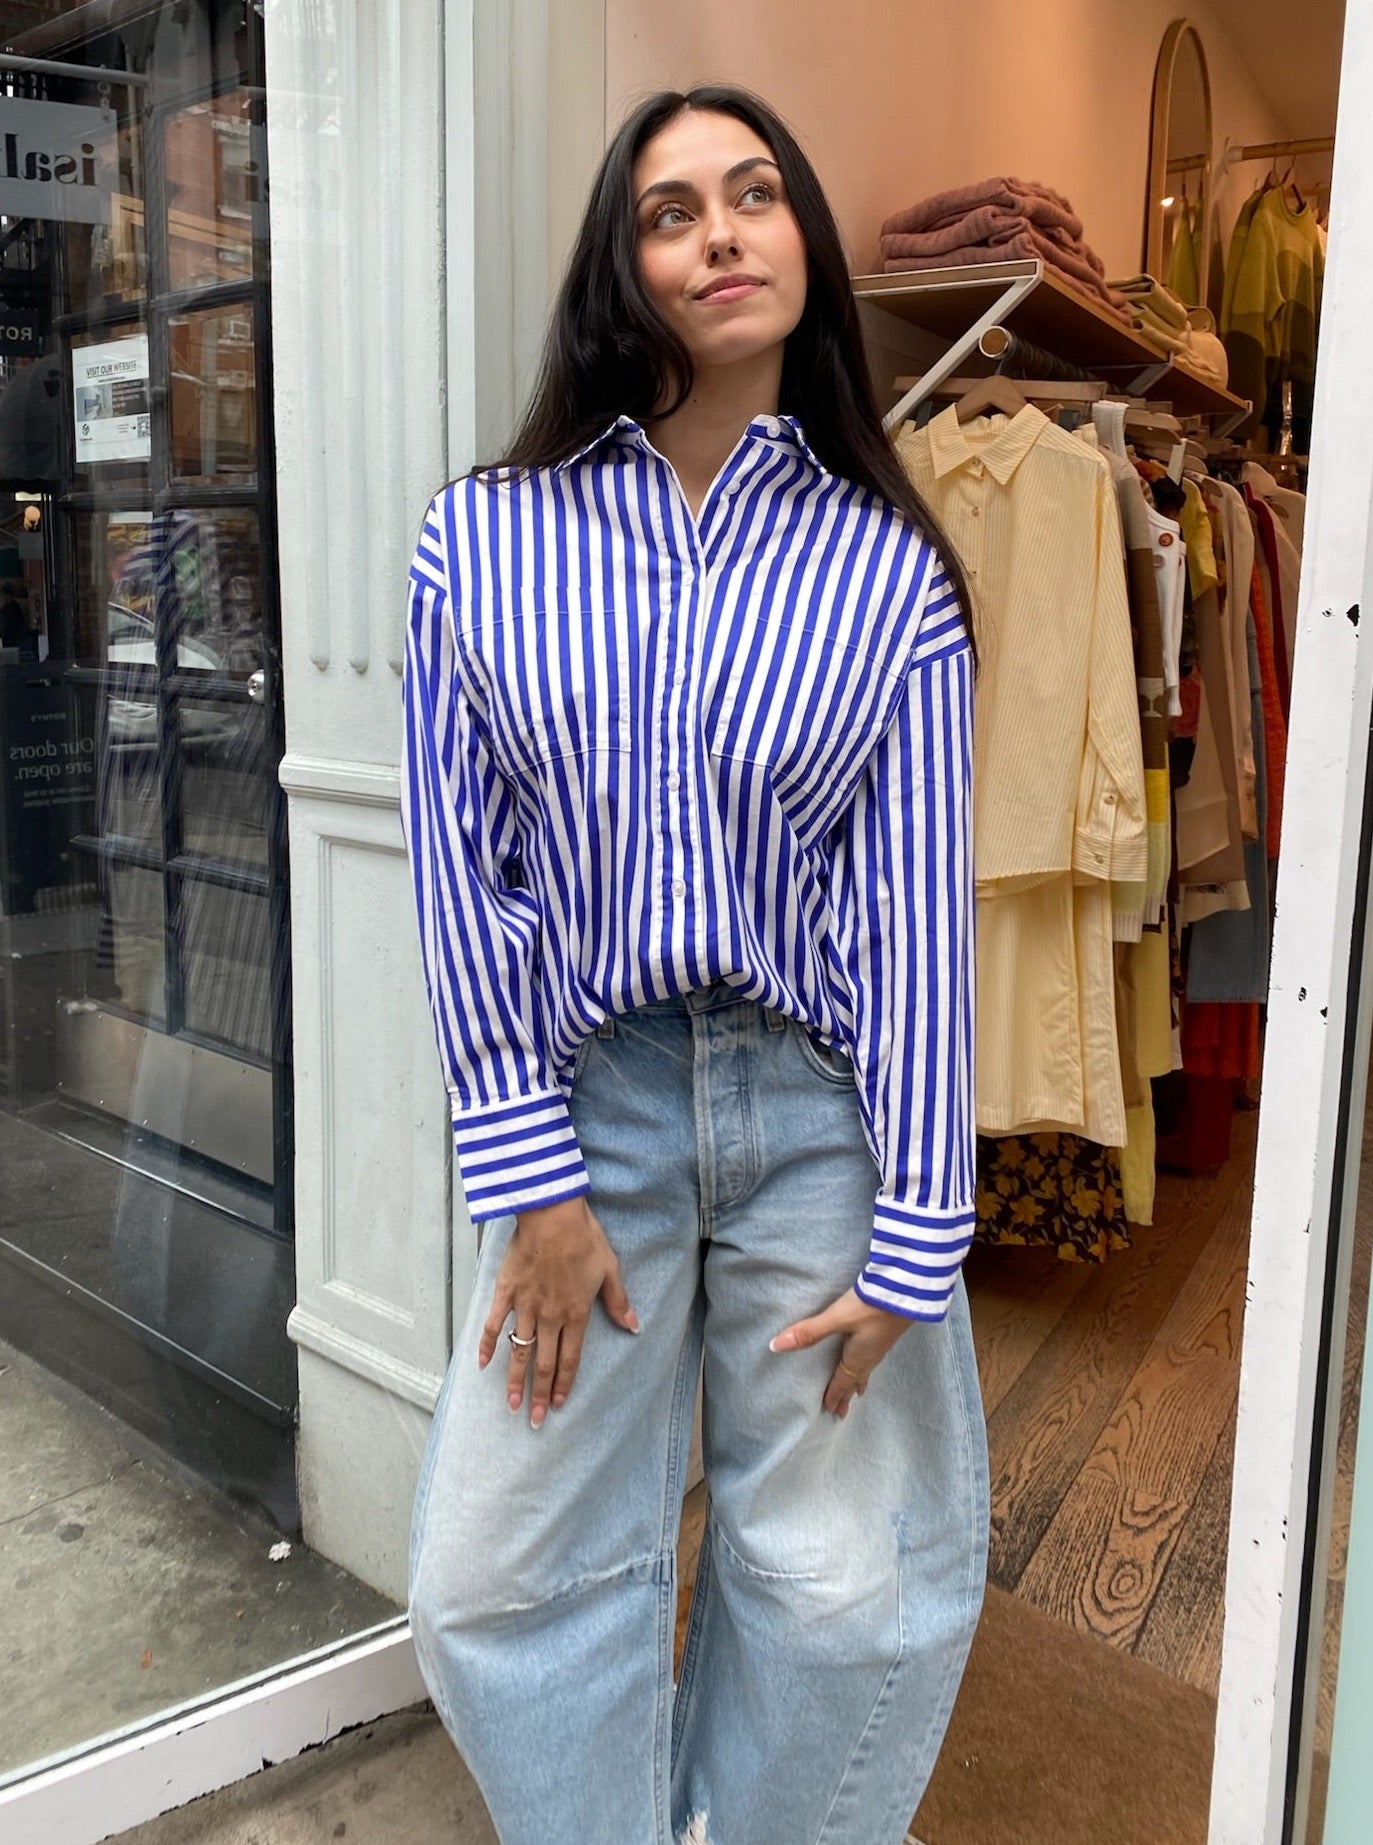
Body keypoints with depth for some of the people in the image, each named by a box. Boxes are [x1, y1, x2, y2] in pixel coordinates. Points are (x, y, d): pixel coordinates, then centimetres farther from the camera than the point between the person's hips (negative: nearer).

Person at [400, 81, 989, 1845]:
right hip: (585, 1099, 1)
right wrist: (532, 1179, -6)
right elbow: (460, 858, -2)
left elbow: (919, 903, -4)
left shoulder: (888, 568, -1)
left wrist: (911, 1242, -7)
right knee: (505, 1571, 9)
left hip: (823, 1106, 0)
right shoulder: (485, 535, 0)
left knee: (853, 1585, 10)